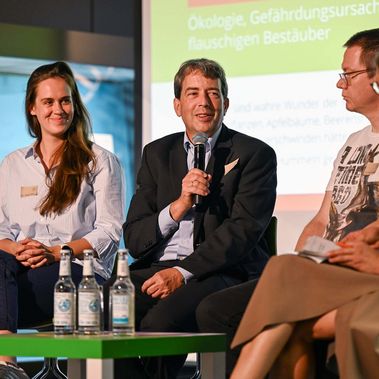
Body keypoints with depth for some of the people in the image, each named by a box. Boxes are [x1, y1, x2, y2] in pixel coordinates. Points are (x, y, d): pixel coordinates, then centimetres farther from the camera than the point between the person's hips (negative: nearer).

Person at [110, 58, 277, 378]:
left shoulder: (255, 154, 6)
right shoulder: (157, 154, 19)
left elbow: (243, 231, -7)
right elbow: (133, 240, 11)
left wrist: (183, 272, -18)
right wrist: (179, 205, -7)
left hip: (224, 272, -4)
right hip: (157, 268, 4)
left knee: (159, 322, -34)